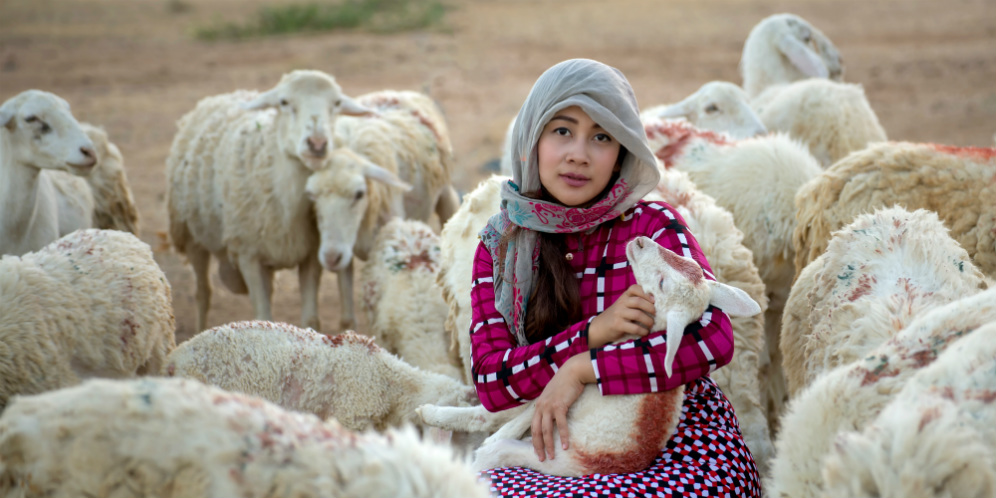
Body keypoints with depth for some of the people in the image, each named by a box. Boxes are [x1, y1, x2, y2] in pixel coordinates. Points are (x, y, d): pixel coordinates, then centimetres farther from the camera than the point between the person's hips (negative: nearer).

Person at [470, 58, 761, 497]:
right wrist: (592, 332, -19)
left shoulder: (651, 227, -5)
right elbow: (489, 382, -5)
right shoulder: (499, 248, 5)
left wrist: (581, 369, -20)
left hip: (686, 454, -4)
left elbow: (713, 338, -20)